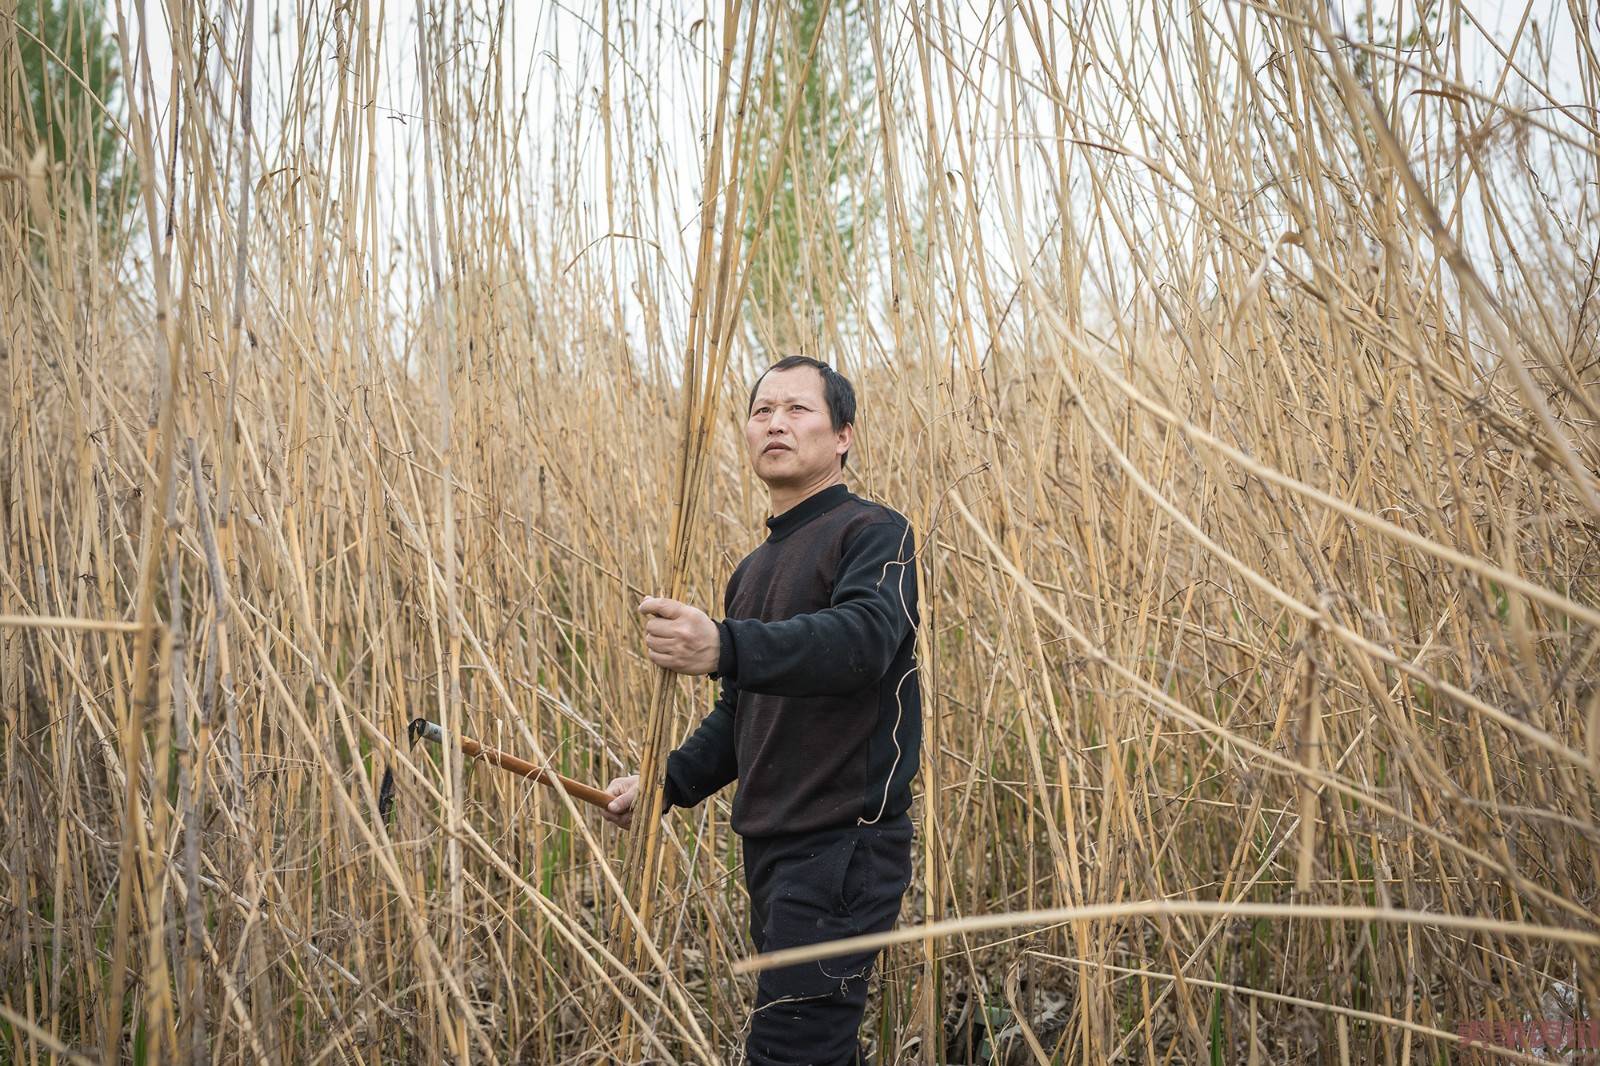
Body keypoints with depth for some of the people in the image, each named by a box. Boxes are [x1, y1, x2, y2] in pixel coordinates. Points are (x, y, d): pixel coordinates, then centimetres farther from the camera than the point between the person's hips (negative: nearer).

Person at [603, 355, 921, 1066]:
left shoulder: (873, 533, -6)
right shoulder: (753, 569, 20)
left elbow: (864, 638, -28)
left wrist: (724, 648, -42)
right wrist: (665, 784, 13)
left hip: (843, 843, -8)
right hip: (770, 846, 8)